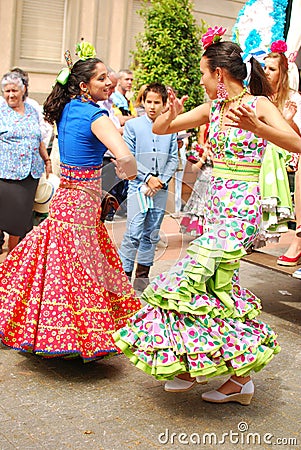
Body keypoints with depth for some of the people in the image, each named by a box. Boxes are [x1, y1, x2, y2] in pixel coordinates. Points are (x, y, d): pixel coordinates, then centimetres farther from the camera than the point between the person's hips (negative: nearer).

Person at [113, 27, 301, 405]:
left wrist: (255, 126, -36)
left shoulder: (258, 104, -7)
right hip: (215, 204, 7)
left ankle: (241, 377, 0)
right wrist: (171, 114, -10)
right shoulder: (213, 108, 11)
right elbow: (159, 129, 12)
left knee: (199, 277, -12)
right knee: (211, 283, 10)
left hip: (240, 208, -7)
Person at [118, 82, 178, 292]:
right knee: (134, 233, -9)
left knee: (152, 234, 9)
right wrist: (148, 178, -10)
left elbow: (174, 159, 7)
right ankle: (124, 272, 1)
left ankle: (143, 273, 19)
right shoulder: (133, 125, 0)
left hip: (161, 189, 3)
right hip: (138, 186, -3)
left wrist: (161, 180, -6)